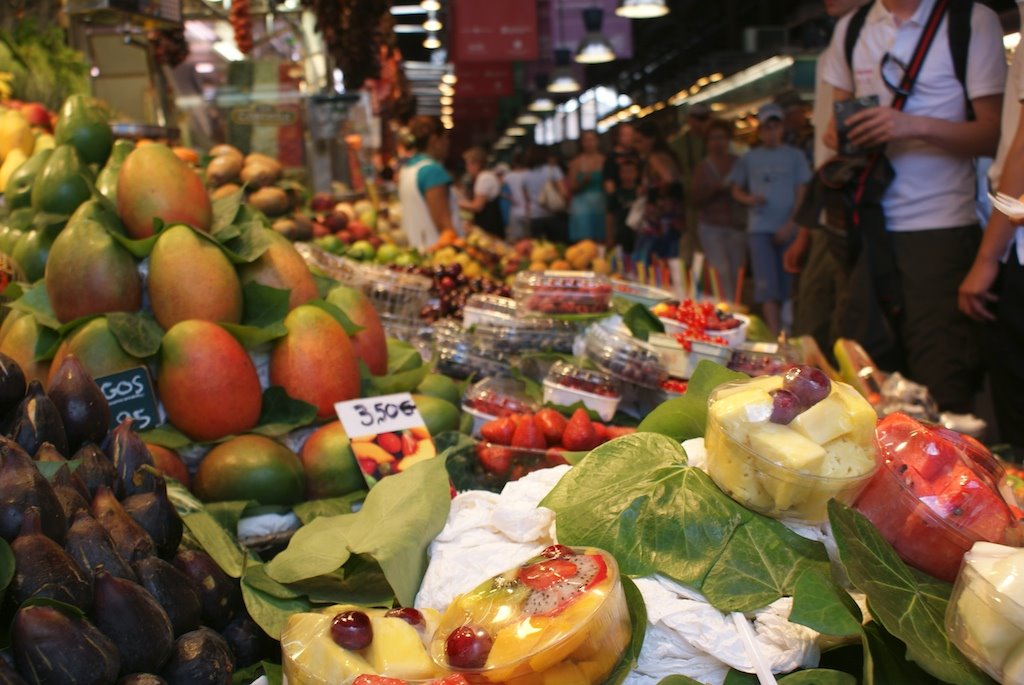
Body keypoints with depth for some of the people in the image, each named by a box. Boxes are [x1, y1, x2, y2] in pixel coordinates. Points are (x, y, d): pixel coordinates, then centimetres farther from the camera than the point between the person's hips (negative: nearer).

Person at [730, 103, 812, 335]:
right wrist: (749, 199, -8)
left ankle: (782, 328, 15)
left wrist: (790, 224, -9)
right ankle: (775, 333, -14)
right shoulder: (749, 158, 10)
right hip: (759, 228, 0)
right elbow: (736, 190, 15)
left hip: (787, 229, 0)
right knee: (767, 283, -10)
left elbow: (801, 193, 2)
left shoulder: (795, 156, 7)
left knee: (785, 283, 5)